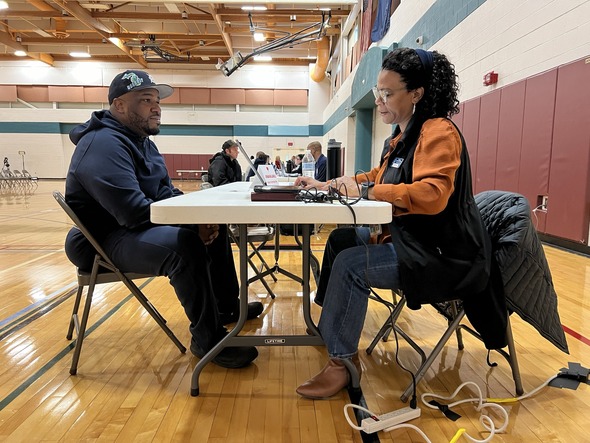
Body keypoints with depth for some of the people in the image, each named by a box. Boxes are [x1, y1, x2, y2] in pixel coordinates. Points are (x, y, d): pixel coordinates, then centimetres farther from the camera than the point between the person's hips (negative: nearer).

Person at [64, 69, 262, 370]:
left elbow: (166, 193, 11)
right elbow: (134, 212, -31)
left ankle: (227, 307, 23)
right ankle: (207, 338, -18)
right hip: (107, 238, -10)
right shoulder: (103, 144, -21)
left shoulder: (141, 140, 13)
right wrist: (194, 222, -23)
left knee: (215, 228, 10)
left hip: (141, 227, 11)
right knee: (185, 244, -35)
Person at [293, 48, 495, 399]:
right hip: (412, 238, 10)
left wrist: (365, 190, -25)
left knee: (351, 264, -21)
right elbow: (380, 177, 24)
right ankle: (332, 325, 22)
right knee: (342, 238, 10)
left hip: (445, 255, -10)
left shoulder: (438, 132, -16)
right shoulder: (402, 138, 12)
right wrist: (328, 185, 13)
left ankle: (343, 360, -5)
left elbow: (432, 194, -31)